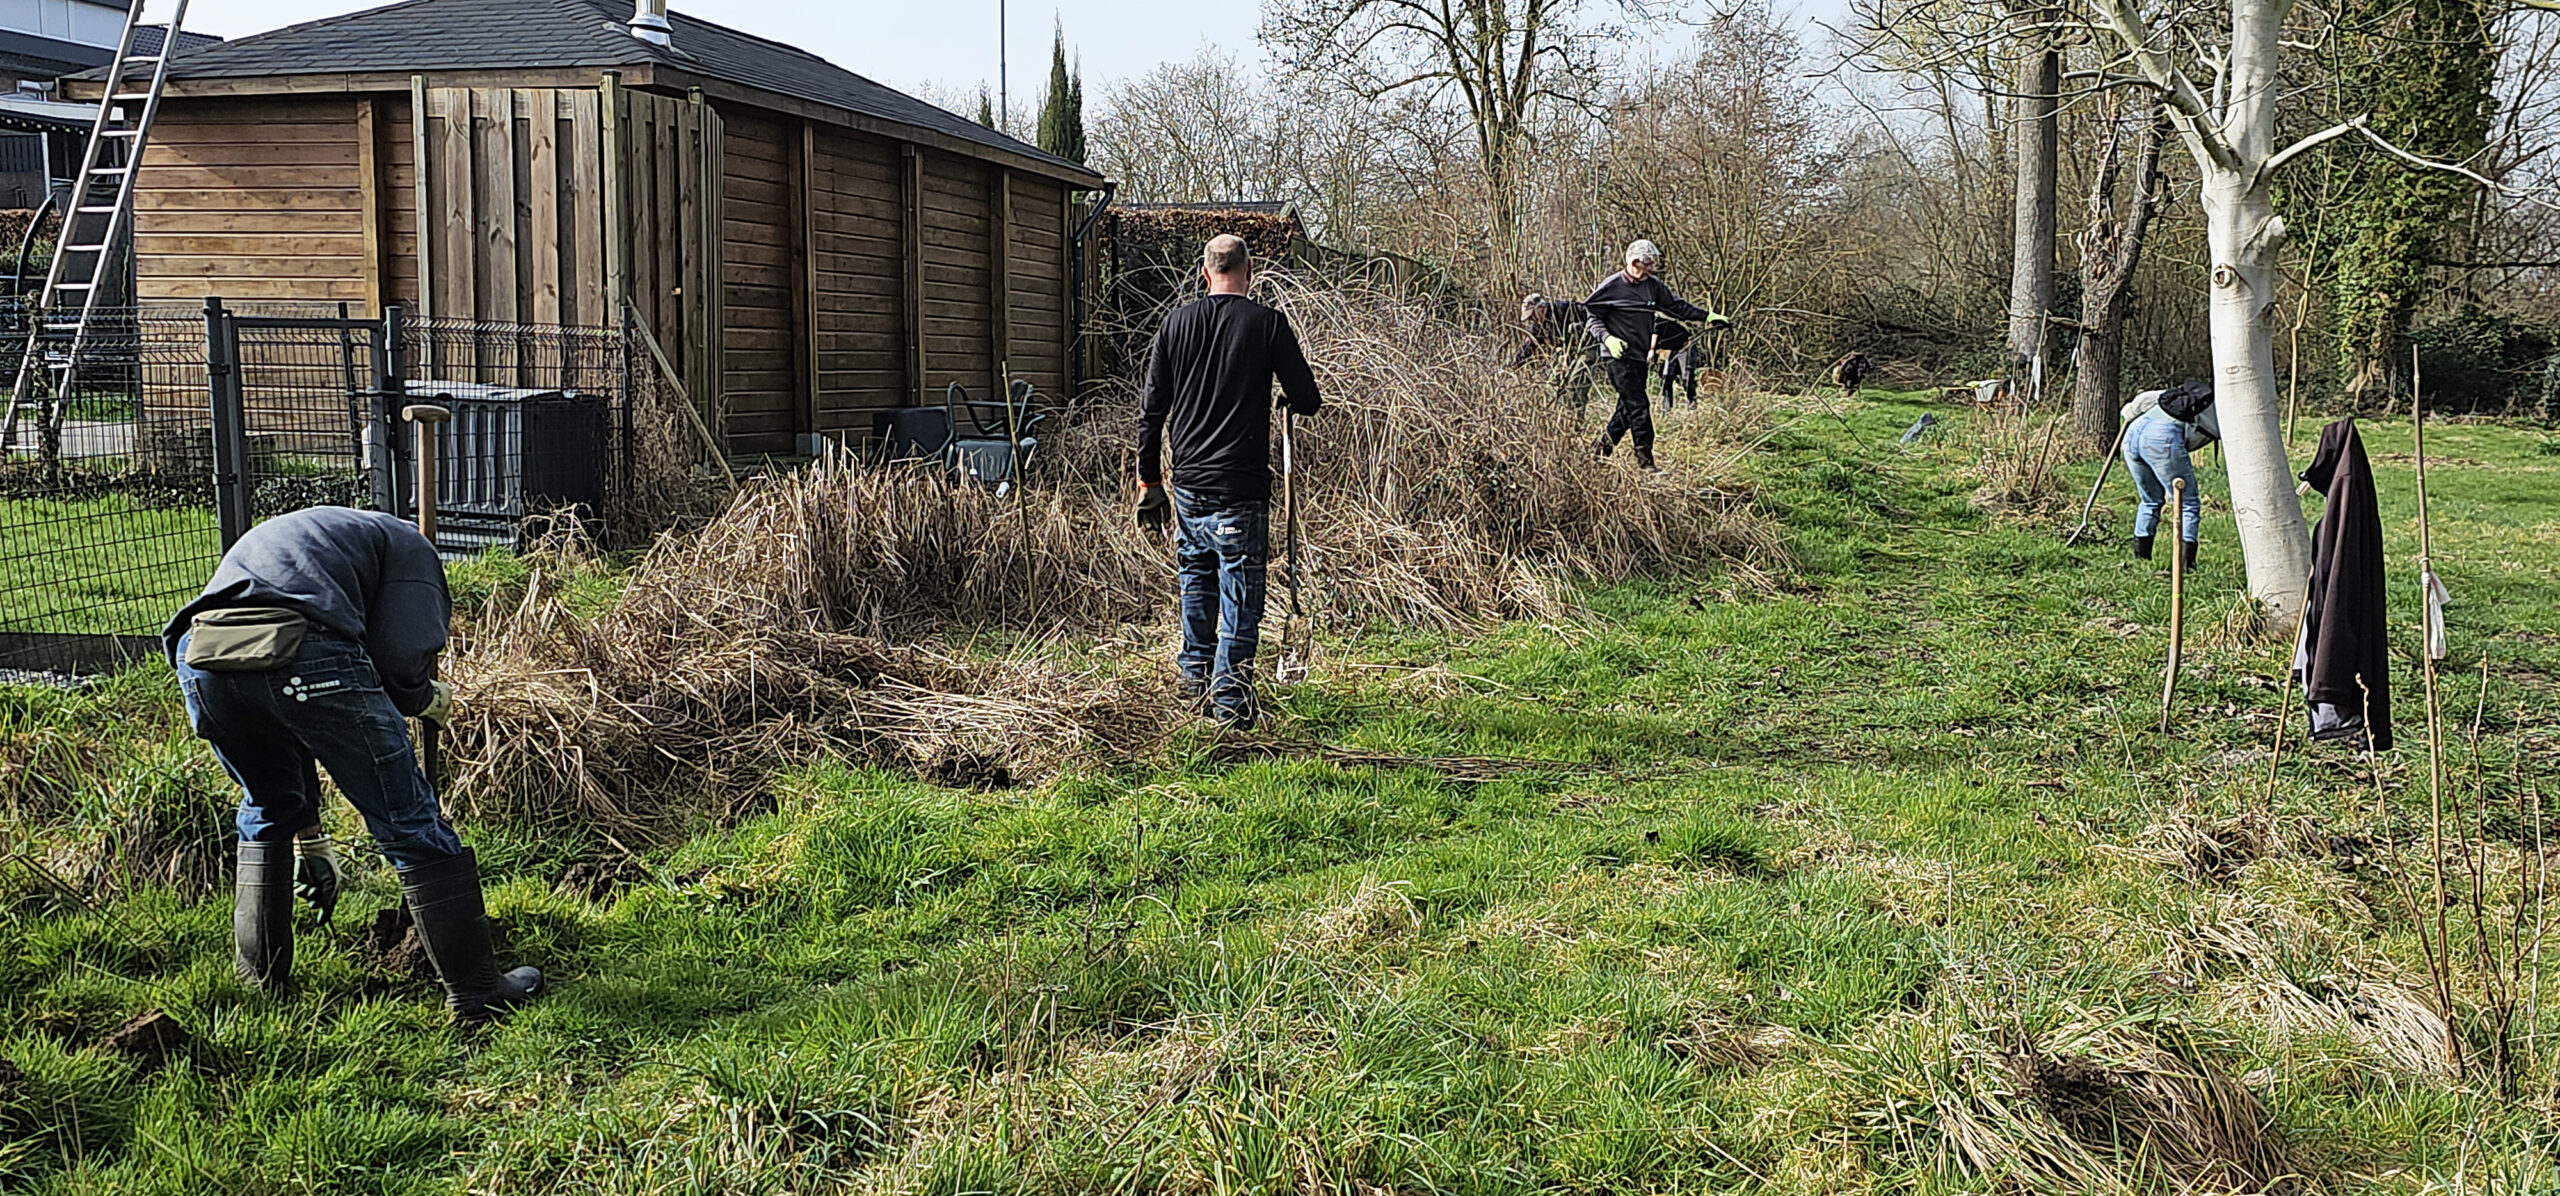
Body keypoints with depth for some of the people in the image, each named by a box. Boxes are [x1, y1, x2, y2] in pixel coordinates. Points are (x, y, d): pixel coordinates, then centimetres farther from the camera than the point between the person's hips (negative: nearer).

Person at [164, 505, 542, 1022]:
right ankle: (477, 990, 11)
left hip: (201, 655, 7)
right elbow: (400, 655, 3)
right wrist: (427, 698, 28)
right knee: (409, 821, 6)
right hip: (306, 657, -6)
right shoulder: (406, 543, 25)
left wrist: (309, 838, 49)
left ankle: (261, 979, 37)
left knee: (267, 811, 32)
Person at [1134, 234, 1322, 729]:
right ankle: (1230, 699, -1)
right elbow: (1306, 401, -3)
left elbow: (1151, 409, 5)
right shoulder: (1269, 324, -6)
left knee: (1196, 578, 21)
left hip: (1186, 482, 4)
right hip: (1241, 486, -4)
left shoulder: (1176, 322, 5)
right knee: (1240, 594, 1)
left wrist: (1149, 480, 12)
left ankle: (1195, 676, 32)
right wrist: (1289, 396, 22)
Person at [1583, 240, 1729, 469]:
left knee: (1628, 408, 9)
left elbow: (1676, 306, 17)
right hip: (1619, 357, -7)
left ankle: (1599, 452, 22)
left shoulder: (1653, 285, 9)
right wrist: (1608, 339, -19)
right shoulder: (1610, 287, -8)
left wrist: (1707, 316, 14)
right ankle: (1646, 461, -10)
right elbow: (1594, 320, -2)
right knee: (1638, 407, -13)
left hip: (1640, 357, 7)